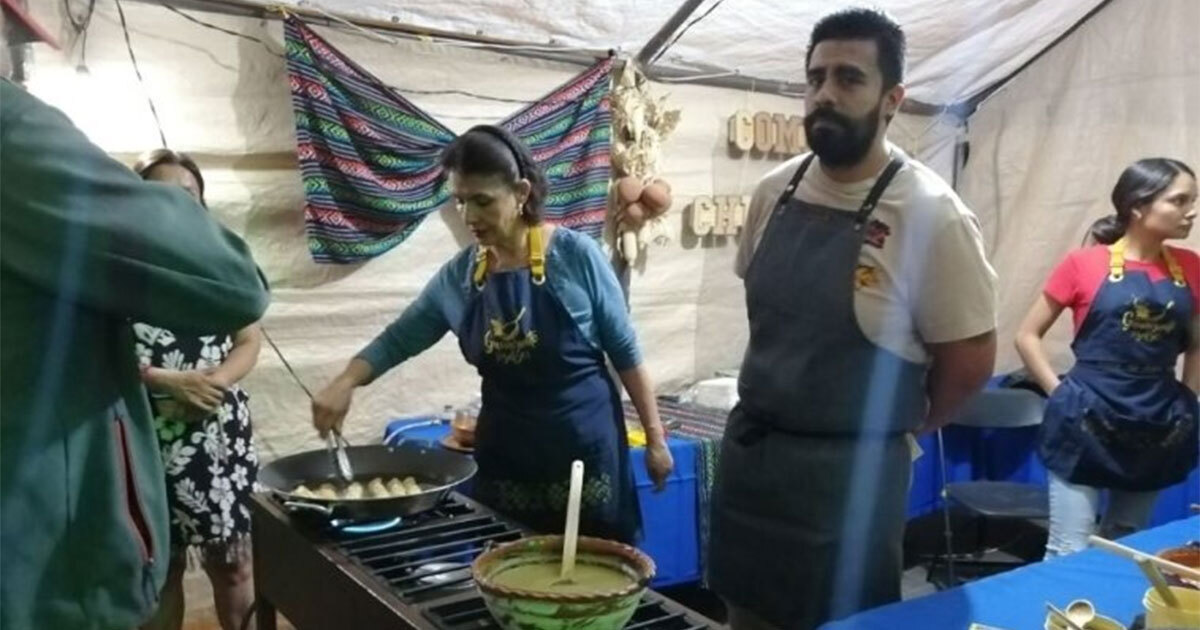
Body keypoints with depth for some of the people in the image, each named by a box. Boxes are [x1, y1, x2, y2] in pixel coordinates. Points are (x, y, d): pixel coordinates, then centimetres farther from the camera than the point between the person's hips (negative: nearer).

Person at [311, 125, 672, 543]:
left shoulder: (575, 256, -10)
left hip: (585, 451, -3)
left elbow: (625, 352, -5)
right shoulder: (459, 275, 0)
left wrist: (655, 438, -4)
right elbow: (399, 339, 8)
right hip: (505, 458, 3)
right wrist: (344, 383, -8)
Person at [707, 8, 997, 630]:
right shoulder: (773, 191, 2)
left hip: (848, 471, -5)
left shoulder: (931, 213, -17)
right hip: (748, 449, 6)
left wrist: (894, 430, 3)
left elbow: (970, 358, -10)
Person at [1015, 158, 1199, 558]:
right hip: (1088, 425, -4)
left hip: (1158, 431, 4)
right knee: (1069, 554, -2)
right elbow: (1027, 336, -2)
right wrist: (1062, 395, -7)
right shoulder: (1084, 265, -8)